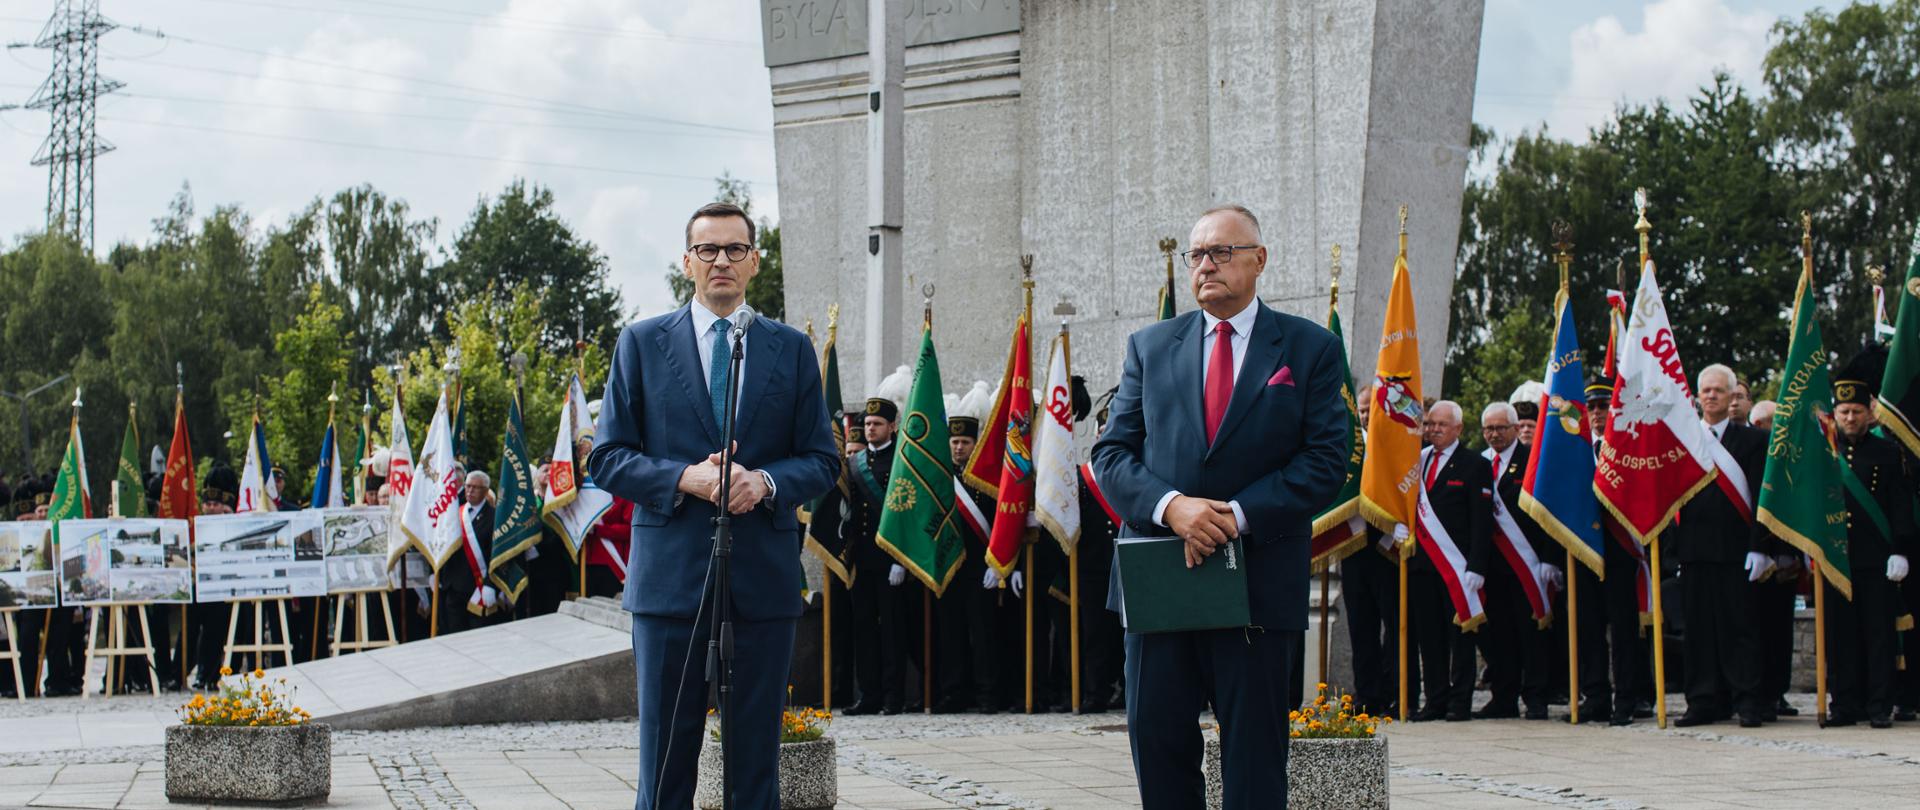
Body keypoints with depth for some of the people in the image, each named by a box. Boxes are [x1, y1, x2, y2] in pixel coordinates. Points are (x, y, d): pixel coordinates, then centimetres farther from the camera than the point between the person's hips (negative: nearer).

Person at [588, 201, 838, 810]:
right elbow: (607, 458, 3)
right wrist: (684, 478, -14)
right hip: (670, 573, -1)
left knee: (756, 757, 6)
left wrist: (766, 482, -12)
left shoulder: (792, 349, 10)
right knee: (665, 757, 1)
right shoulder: (642, 343, 7)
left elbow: (822, 459, 9)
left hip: (764, 577, 1)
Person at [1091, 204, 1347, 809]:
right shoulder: (1149, 346, 11)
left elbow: (1325, 462, -4)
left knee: (1255, 757, 3)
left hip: (1260, 574, -2)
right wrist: (1171, 506, -15)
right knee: (1157, 743, 4)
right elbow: (1112, 453, 4)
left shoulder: (1310, 348, 4)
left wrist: (1237, 516, -16)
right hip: (1156, 578, 2)